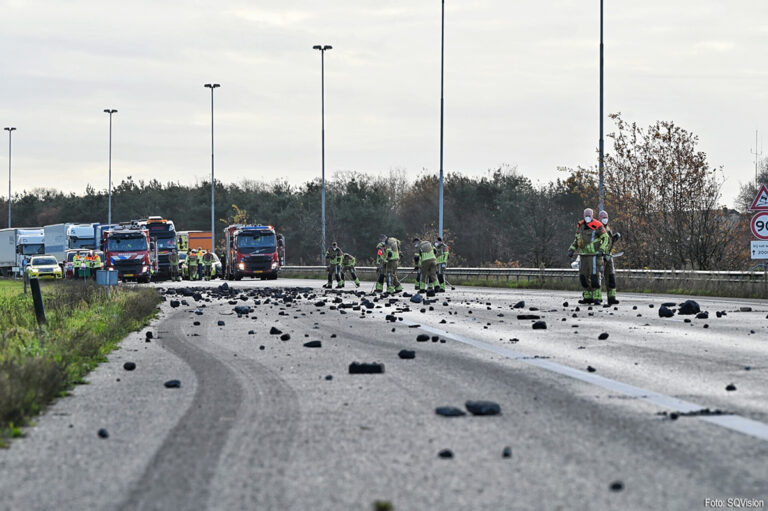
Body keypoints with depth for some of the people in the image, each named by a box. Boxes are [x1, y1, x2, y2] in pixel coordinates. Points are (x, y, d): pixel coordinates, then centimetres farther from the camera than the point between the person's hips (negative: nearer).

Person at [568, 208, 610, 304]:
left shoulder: (598, 226, -8)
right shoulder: (580, 226, 11)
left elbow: (605, 238, -4)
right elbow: (577, 239, 22)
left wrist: (602, 250, -16)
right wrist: (571, 249, 12)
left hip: (594, 255, -6)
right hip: (583, 255, 7)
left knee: (594, 276, -11)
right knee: (583, 276, 6)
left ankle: (597, 297, -9)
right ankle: (588, 297, 14)